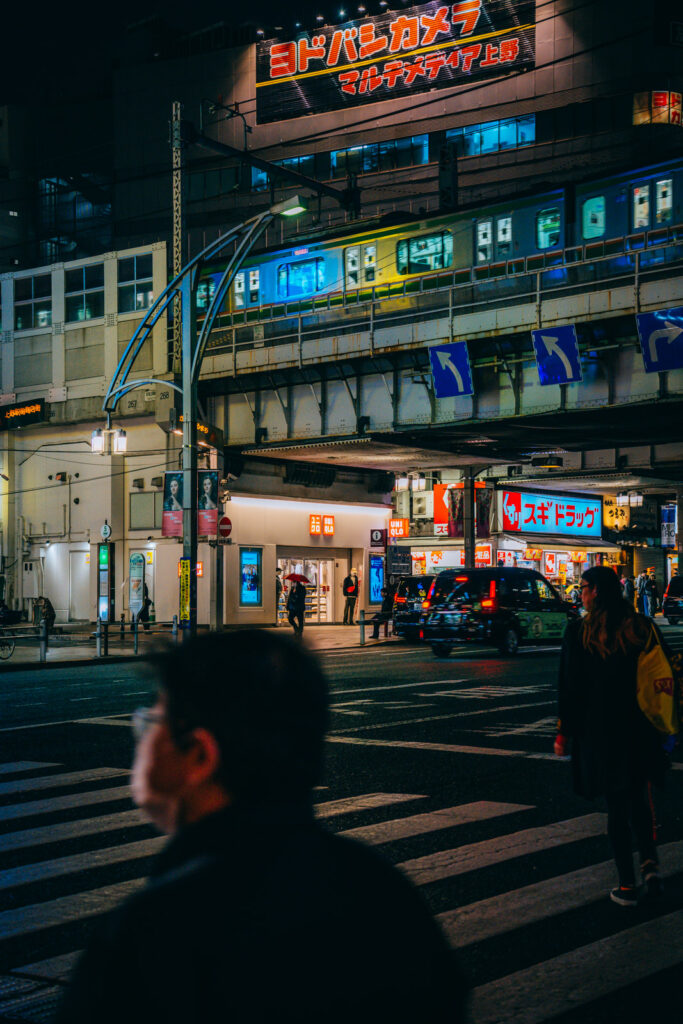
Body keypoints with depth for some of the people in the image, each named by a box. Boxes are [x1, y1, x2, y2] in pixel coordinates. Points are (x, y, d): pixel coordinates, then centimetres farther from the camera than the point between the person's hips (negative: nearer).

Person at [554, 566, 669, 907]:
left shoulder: (578, 632, -9)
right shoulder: (642, 627, -1)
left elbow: (570, 687, -6)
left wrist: (564, 732, 2)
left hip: (598, 730, -2)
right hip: (639, 728, 2)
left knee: (616, 804, 6)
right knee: (639, 799, 18)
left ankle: (627, 885, 10)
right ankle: (649, 861, -1)